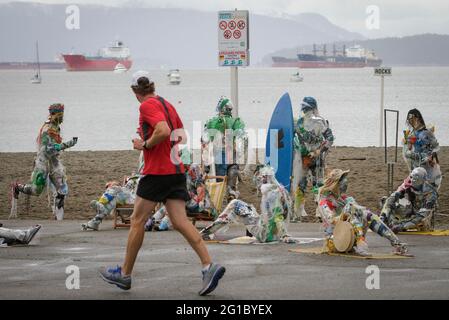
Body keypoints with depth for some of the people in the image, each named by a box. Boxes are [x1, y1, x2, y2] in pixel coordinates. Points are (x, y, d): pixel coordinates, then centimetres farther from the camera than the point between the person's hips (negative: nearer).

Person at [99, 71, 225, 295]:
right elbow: (181, 135, 22)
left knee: (137, 221, 5)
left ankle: (125, 274, 13)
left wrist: (145, 144, -12)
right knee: (180, 222, 1)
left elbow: (163, 130, -25)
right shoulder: (167, 104, 15)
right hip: (176, 170, 8)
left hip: (157, 172, -8)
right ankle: (209, 266, -14)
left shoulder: (147, 106, -11)